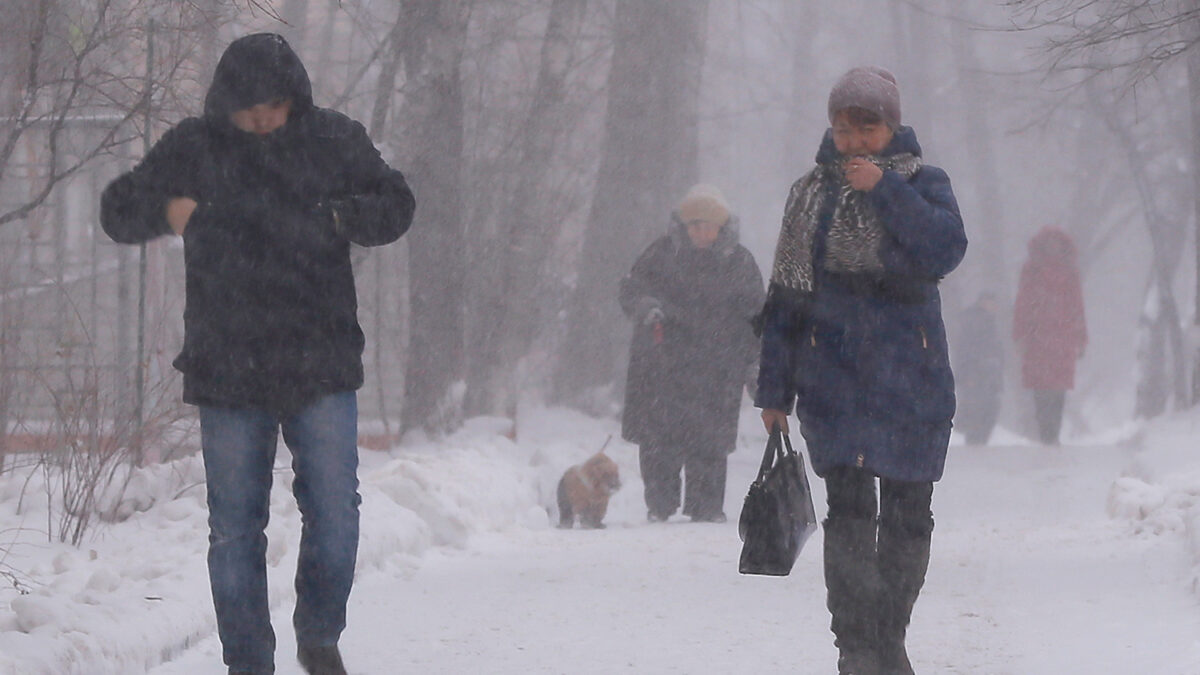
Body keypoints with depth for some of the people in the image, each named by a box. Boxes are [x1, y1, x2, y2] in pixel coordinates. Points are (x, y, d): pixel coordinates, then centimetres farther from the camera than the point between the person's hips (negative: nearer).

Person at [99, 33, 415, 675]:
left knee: (335, 516, -3)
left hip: (321, 365, 0)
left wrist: (335, 219, -12)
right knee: (235, 527, 4)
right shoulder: (193, 148, 2)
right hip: (228, 371, 0)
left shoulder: (334, 140, 3)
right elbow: (117, 212, 7)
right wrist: (164, 209, -14)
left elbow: (395, 207, 7)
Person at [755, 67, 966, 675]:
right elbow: (785, 296, 11)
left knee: (907, 514, 5)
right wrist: (774, 388, 8)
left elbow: (944, 252, -14)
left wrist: (886, 191, -17)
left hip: (910, 374, 0)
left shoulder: (922, 185, 6)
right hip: (833, 377, 0)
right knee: (849, 511, -12)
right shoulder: (812, 193, 10)